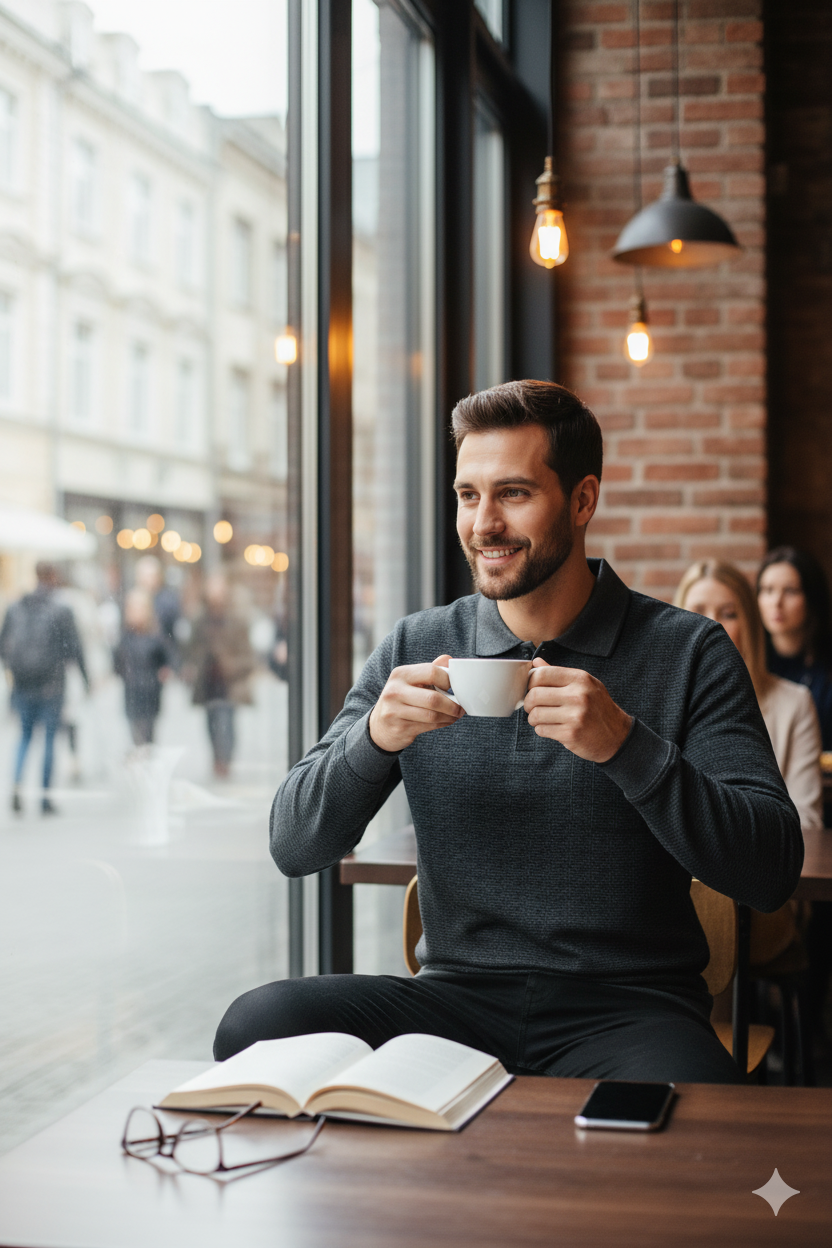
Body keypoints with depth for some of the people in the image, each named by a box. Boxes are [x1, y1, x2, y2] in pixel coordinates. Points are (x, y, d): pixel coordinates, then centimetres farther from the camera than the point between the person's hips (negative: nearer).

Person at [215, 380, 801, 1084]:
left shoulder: (688, 653, 0)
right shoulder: (416, 649, 8)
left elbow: (773, 873, -10)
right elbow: (294, 848, 5)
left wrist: (625, 744, -23)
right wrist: (373, 738, -15)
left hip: (626, 1005, -3)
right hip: (458, 996, 4)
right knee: (259, 1024, -23)